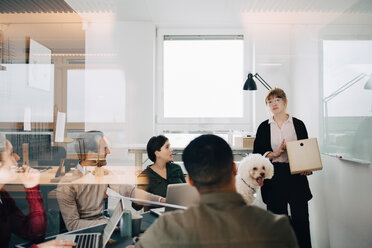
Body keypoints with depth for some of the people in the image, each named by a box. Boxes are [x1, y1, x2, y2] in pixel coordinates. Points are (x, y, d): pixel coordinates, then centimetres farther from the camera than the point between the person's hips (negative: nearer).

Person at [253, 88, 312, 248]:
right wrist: (275, 154, -11)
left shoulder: (298, 124, 7)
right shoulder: (264, 127, 7)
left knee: (300, 217, 0)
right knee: (277, 217, 5)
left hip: (296, 175, 0)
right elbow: (257, 154, 4)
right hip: (274, 177, 0)